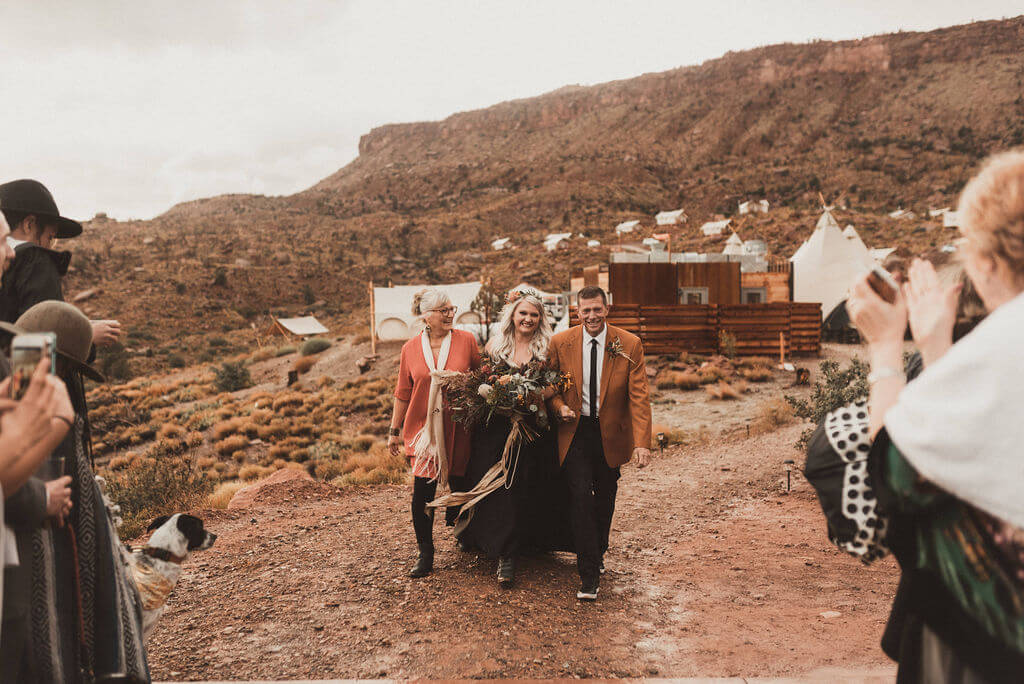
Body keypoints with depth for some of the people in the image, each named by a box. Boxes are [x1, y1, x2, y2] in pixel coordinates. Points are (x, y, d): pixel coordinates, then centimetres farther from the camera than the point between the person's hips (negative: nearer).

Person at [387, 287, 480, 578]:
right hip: (424, 426, 0)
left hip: (458, 427, 0)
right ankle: (425, 552, 12)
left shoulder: (467, 340, 0)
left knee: (459, 484, 9)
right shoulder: (411, 348, 2)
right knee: (422, 491, -3)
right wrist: (394, 430, 10)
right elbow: (403, 392, 8)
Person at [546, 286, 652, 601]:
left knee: (605, 500, 14)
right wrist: (559, 406, -13)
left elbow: (639, 396, -10)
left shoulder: (629, 344, -7)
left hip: (611, 433, 1)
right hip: (576, 432, -1)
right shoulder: (561, 343, -4)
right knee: (580, 497, -9)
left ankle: (597, 554, 40)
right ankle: (589, 575, 0)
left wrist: (642, 442, -19)